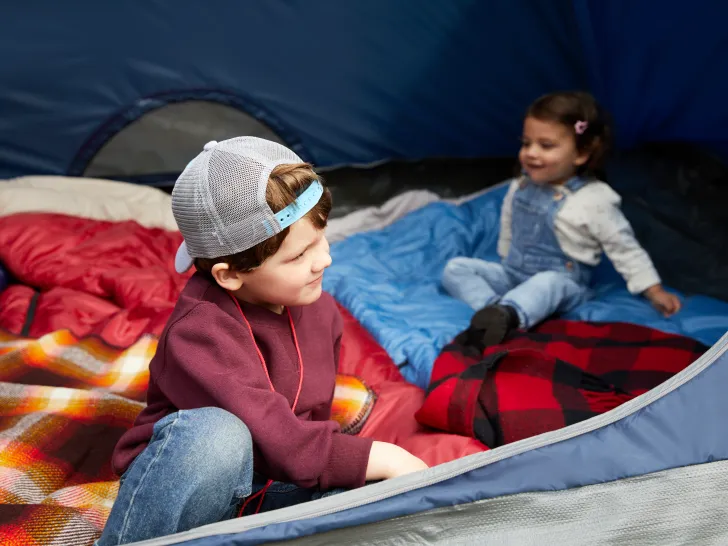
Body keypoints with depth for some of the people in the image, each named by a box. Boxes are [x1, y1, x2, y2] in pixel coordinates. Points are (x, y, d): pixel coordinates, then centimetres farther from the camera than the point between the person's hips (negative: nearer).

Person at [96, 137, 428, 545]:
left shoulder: (320, 311, -2)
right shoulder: (200, 332, -25)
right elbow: (282, 444, -32)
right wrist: (384, 458, -25)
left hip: (267, 493, 6)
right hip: (179, 494, -5)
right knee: (216, 434, -39)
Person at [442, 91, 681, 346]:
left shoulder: (595, 200, -15)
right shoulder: (520, 187, 0)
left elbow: (626, 250, -7)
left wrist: (655, 291, -7)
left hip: (560, 283, -6)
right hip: (512, 273, 6)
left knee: (547, 284, -40)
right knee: (456, 268, -12)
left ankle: (508, 315, -63)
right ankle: (493, 308, -35)